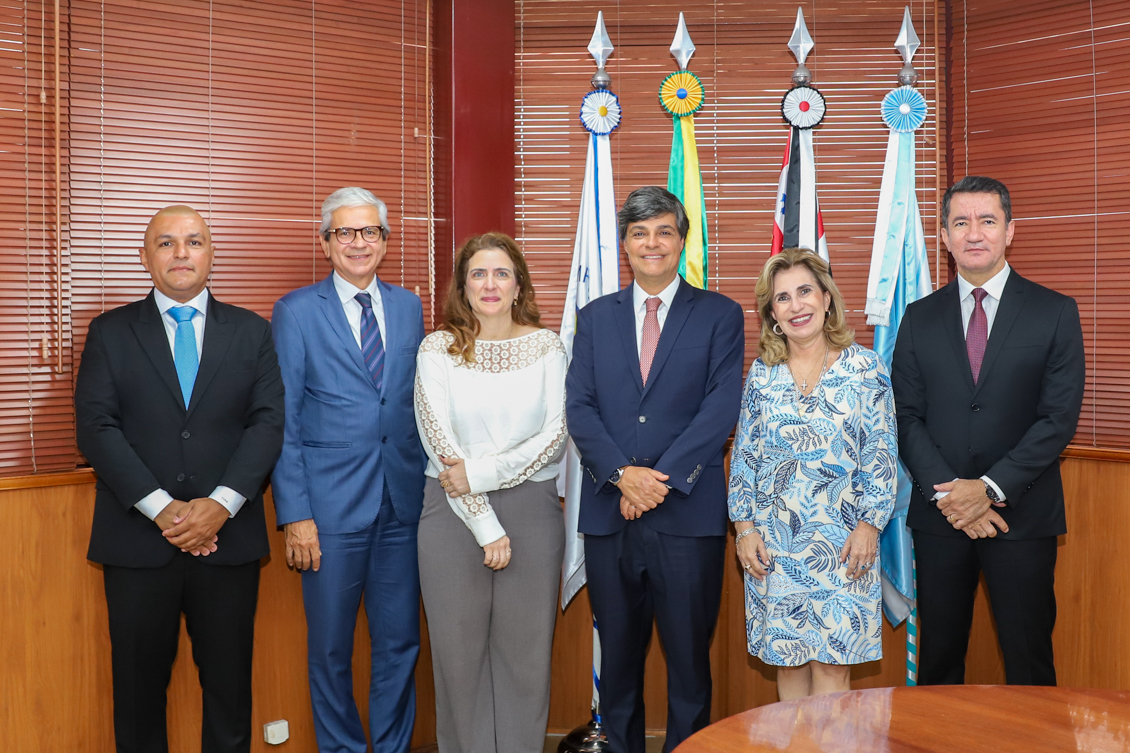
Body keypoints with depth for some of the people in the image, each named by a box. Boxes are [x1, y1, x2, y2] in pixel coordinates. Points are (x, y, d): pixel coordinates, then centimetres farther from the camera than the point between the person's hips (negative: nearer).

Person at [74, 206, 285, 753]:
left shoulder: (252, 332, 8)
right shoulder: (110, 332, 6)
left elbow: (270, 420, -1)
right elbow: (95, 425, -4)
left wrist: (221, 505, -14)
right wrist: (161, 508, -15)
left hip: (228, 538, 1)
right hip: (137, 540, 0)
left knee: (229, 683, 9)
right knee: (139, 687, 10)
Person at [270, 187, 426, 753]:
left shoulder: (408, 307, 10)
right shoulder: (296, 312, -1)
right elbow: (282, 422, -4)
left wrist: (428, 486, 6)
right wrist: (294, 514, -10)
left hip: (404, 503, 3)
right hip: (332, 505, -3)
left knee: (400, 641, 11)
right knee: (330, 647, 9)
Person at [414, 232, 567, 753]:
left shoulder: (546, 347, 3)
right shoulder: (437, 349, 0)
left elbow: (556, 434, -4)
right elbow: (439, 442, -6)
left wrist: (482, 473, -14)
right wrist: (486, 526, -10)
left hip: (532, 509, 1)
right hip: (454, 512, 0)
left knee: (526, 650, 8)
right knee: (458, 650, 7)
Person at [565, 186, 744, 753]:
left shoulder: (720, 315, 4)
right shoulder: (595, 317, 12)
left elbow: (721, 408, -6)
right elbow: (579, 406, 2)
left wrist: (662, 479, -14)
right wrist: (623, 474, -13)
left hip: (689, 513, -2)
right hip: (609, 513, 2)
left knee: (689, 658, 6)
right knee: (618, 657, 12)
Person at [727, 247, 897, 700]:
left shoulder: (865, 367, 0)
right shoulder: (761, 374, 6)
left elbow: (882, 451, -1)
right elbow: (743, 455, 7)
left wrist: (869, 524, -8)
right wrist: (745, 527, 1)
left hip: (843, 543, -2)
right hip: (773, 543, 2)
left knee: (832, 664, -1)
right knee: (787, 660, 9)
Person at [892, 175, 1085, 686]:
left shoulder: (1055, 313, 1)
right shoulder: (920, 318, 7)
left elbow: (1060, 417, -6)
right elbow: (906, 416, 2)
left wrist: (991, 488, -14)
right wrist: (946, 492, -11)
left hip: (1022, 513, -2)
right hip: (939, 514, 2)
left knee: (1028, 659, 6)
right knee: (938, 654, 10)